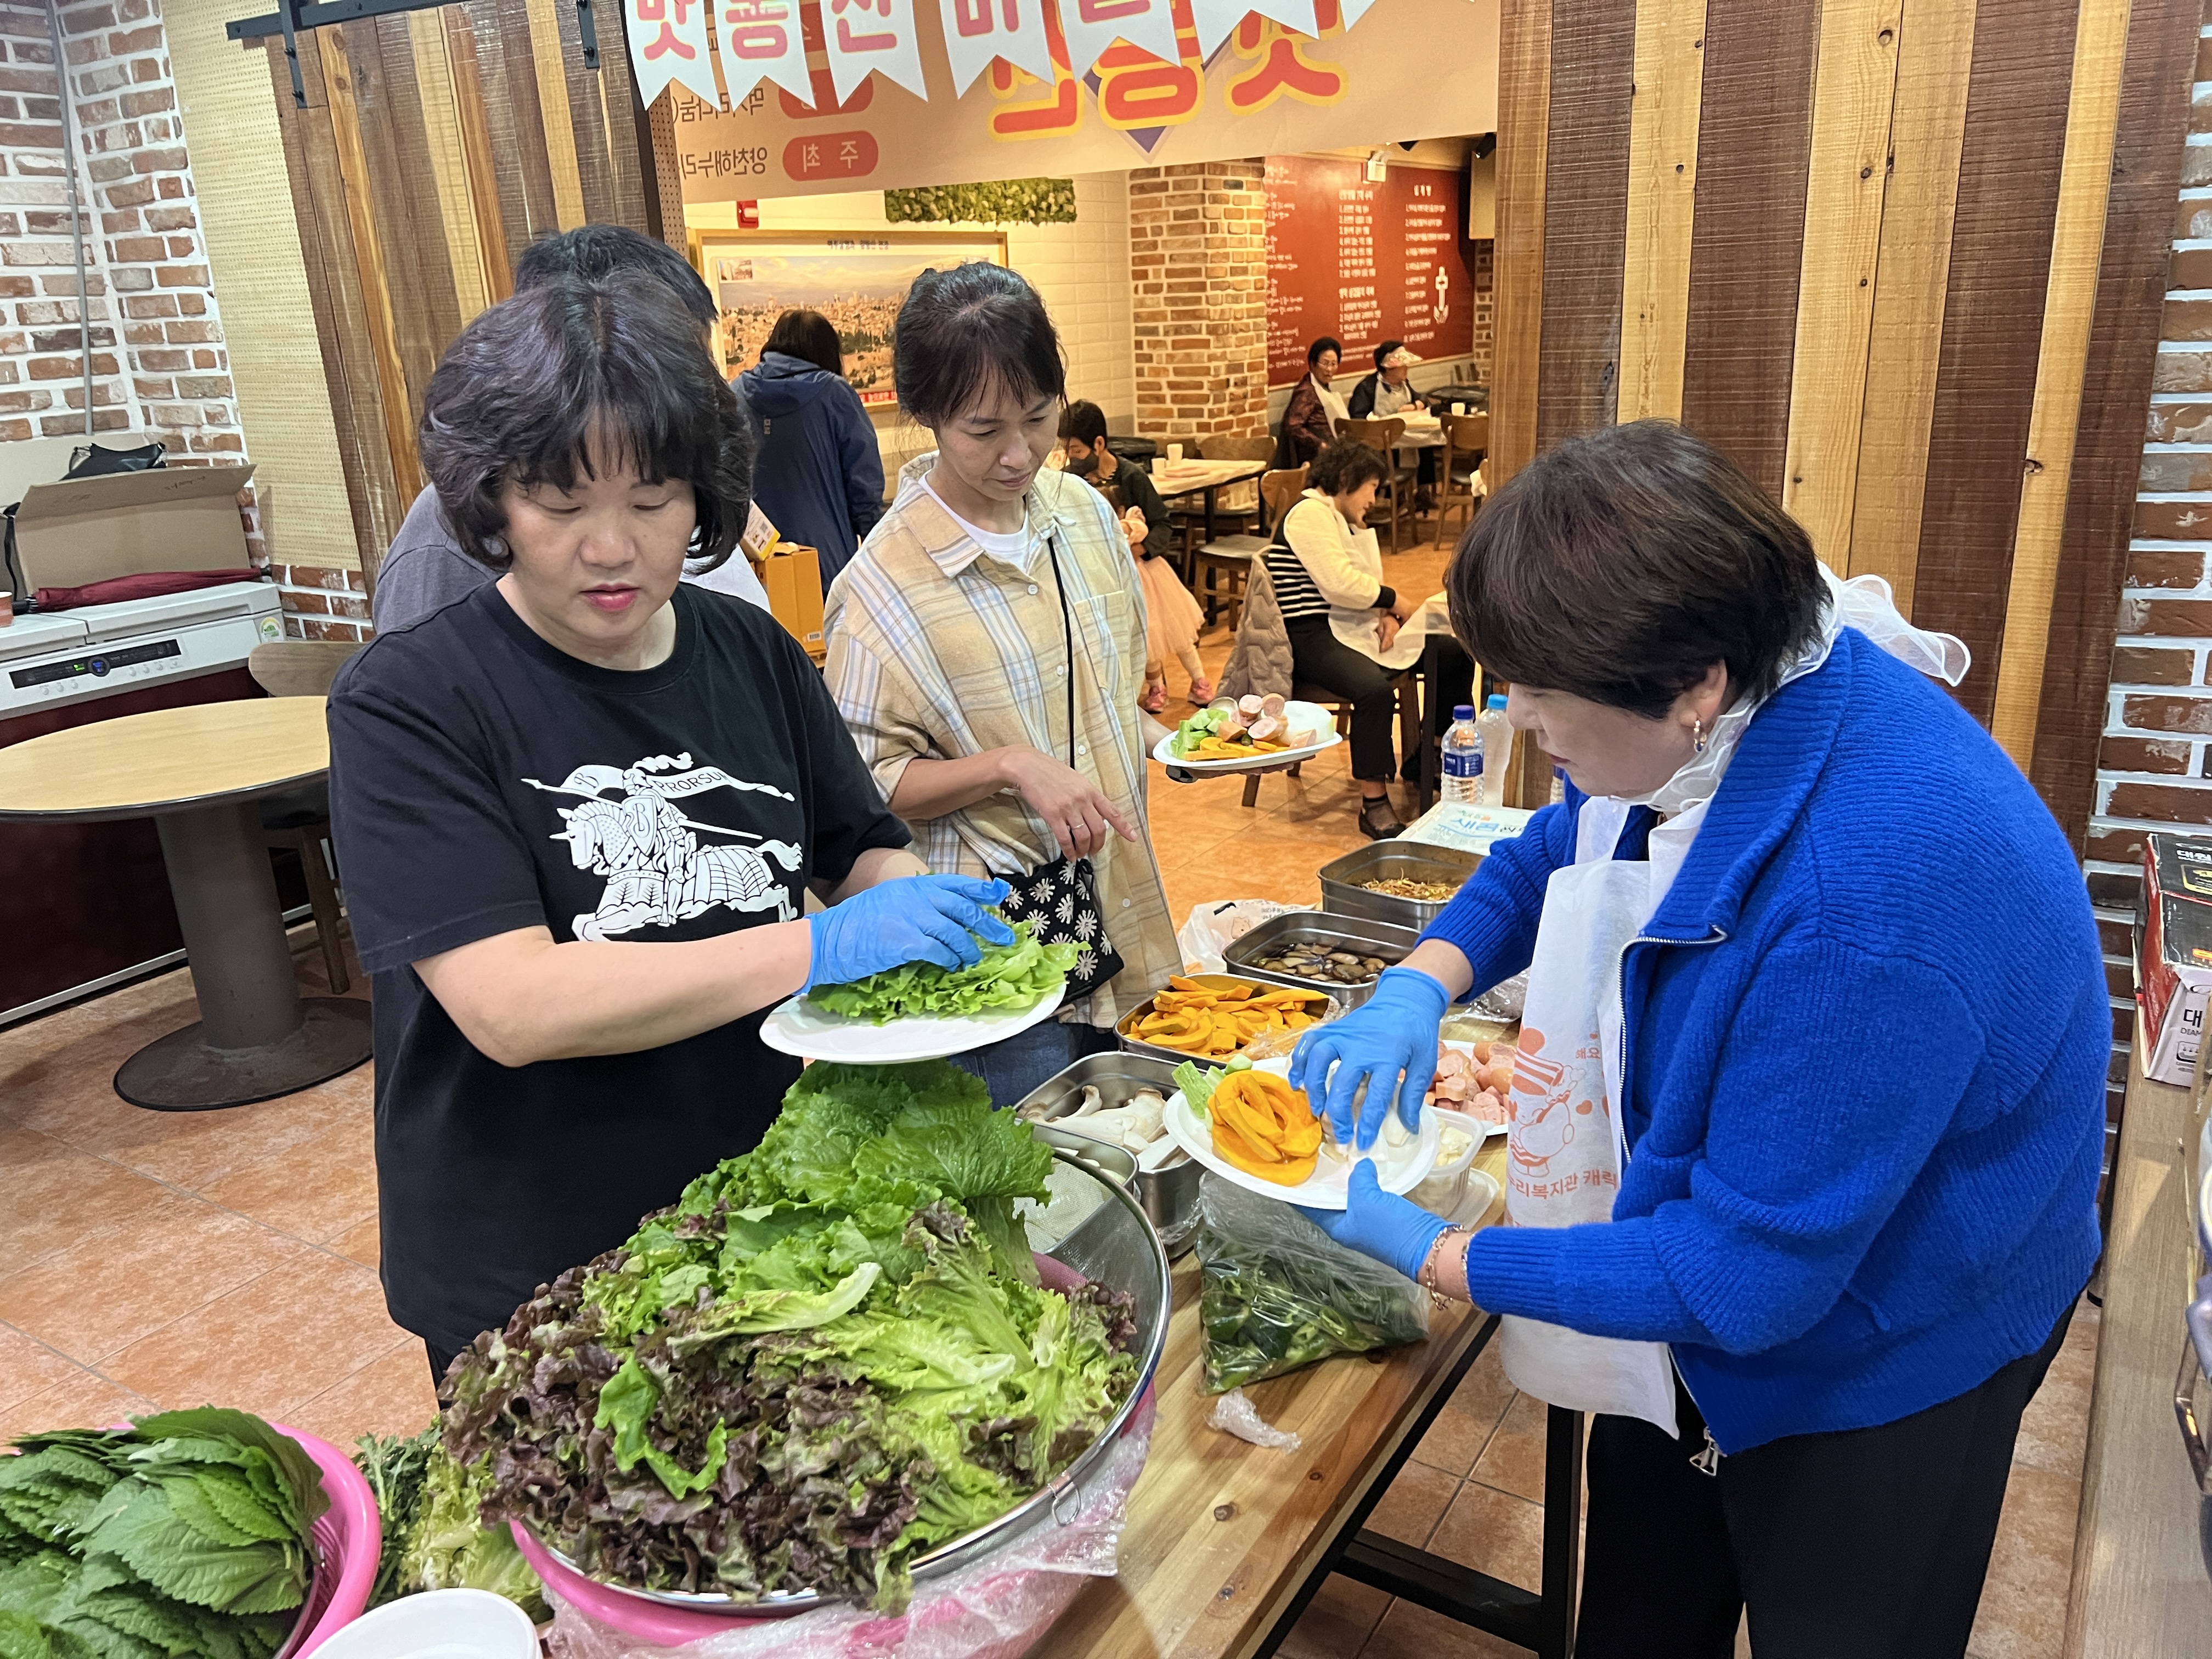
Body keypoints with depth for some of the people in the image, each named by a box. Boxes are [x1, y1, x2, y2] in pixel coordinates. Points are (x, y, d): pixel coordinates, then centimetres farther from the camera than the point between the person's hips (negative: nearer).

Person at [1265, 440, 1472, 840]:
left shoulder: (1349, 521, 21)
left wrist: (1388, 616, -3)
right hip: (1314, 637, -10)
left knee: (1457, 653, 6)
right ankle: (1374, 806, -28)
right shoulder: (1310, 513, -11)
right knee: (1375, 688, -37)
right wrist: (1397, 603, -8)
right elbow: (1340, 584, -21)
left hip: (1356, 627, 10)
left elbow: (1366, 585, 19)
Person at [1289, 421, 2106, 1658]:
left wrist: (1429, 1255, -26)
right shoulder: (1710, 723, -15)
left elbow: (1743, 1277, -33)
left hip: (1880, 1358, -7)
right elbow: (1551, 857, 5)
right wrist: (1420, 987, -14)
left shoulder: (1868, 913, -42)